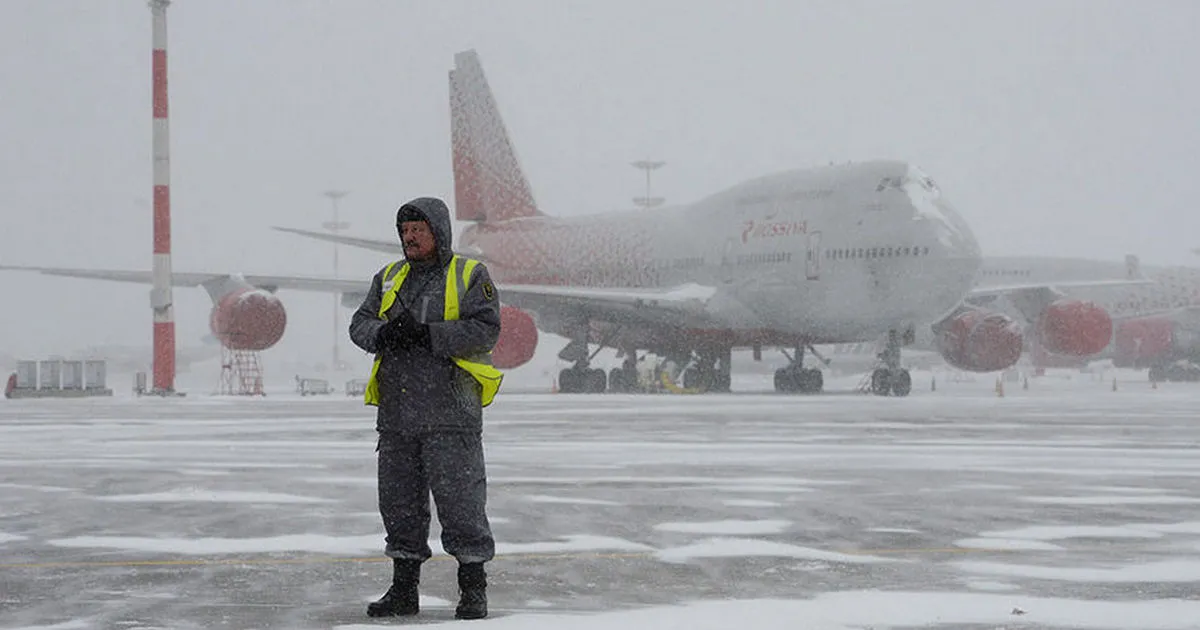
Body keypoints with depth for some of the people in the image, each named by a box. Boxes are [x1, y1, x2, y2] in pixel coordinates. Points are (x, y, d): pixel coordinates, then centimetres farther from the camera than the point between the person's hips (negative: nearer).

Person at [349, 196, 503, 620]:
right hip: (396, 413, 6)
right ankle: (404, 588, 18)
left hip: (451, 413, -5)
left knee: (459, 501, -4)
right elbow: (360, 324, 11)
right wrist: (383, 333, -13)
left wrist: (425, 334, -19)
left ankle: (473, 588, 4)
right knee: (399, 503, 9)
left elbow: (485, 330, -11)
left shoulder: (470, 276, 1)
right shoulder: (388, 279, 18)